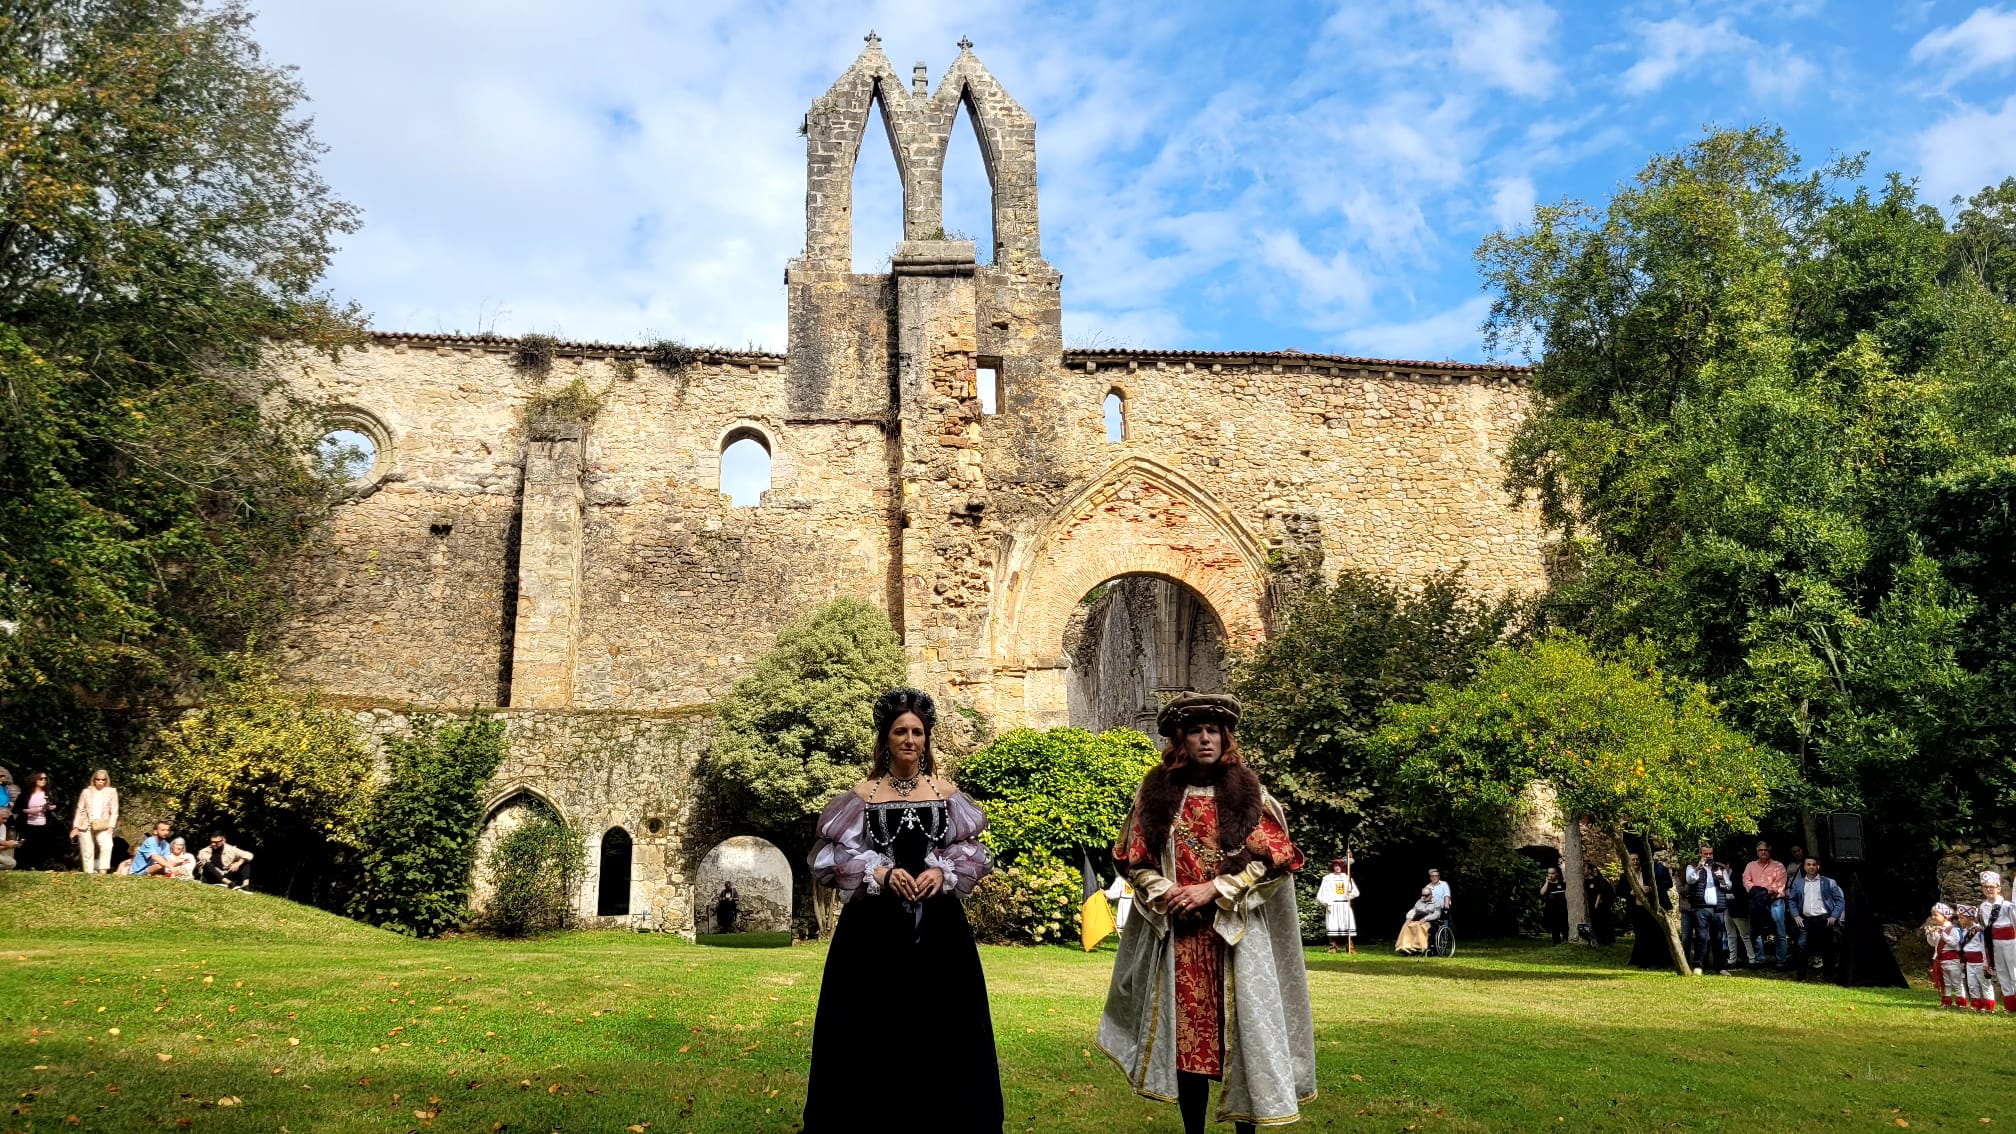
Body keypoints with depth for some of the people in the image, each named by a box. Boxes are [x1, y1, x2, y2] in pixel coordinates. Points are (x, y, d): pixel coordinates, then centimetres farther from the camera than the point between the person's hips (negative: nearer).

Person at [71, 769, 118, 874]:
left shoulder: (111, 791, 4)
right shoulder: (86, 791, 8)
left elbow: (114, 811, 2)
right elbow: (80, 810, 9)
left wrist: (111, 826, -9)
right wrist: (75, 826, 4)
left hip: (102, 826, -2)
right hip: (85, 826, 2)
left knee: (107, 845, -24)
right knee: (87, 851, 3)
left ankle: (103, 871, -25)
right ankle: (89, 873, 11)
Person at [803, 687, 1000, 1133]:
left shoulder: (947, 793, 5)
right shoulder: (861, 795, 1)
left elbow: (971, 854, 6)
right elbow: (835, 855, -2)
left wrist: (941, 872, -12)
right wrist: (882, 873, -15)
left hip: (937, 924, 1)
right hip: (876, 924, -1)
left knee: (939, 1022, 5)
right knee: (872, 1023, 2)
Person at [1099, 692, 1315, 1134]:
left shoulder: (1247, 792, 1)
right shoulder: (1156, 792, 5)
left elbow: (1275, 860, -4)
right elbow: (1133, 859, 7)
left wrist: (1214, 889, -12)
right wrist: (1166, 894, -10)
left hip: (1236, 934, -1)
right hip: (1177, 933, 1)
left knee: (1239, 1031, 0)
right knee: (1187, 1034, 4)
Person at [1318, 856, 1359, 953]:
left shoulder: (1347, 877, 12)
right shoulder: (1328, 878, 3)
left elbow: (1356, 892, 9)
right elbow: (1322, 893, -1)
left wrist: (1351, 892, -12)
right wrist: (1327, 904, -10)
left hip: (1345, 905, 2)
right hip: (1333, 905, -2)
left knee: (1347, 925, -5)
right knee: (1333, 926, -8)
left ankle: (1350, 947, -1)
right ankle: (1333, 947, -3)